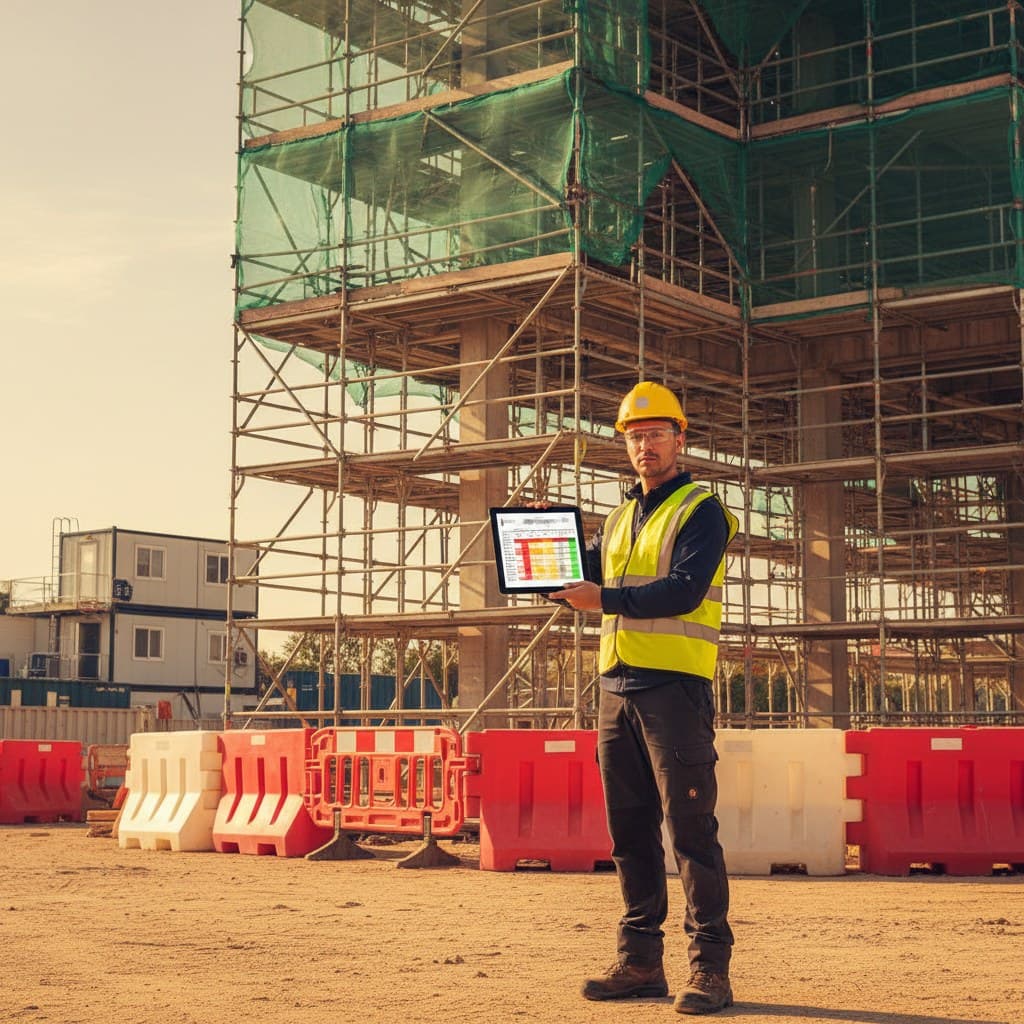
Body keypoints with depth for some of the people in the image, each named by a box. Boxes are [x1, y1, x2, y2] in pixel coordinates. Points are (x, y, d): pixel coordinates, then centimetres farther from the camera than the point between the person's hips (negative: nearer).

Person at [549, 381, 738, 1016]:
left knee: (690, 828, -8)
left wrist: (607, 600, -19)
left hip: (675, 689, -7)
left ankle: (711, 968, -5)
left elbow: (684, 589, -15)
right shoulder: (619, 520, 22)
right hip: (618, 688, 7)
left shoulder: (702, 512, -1)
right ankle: (641, 962, 15)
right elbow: (580, 578, 19)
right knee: (630, 832, 8)